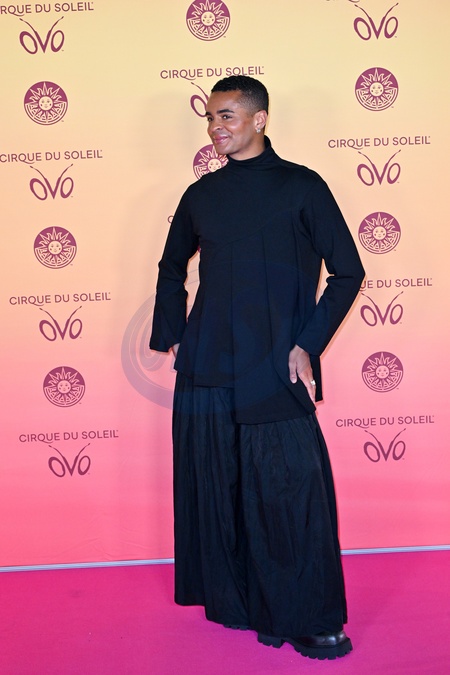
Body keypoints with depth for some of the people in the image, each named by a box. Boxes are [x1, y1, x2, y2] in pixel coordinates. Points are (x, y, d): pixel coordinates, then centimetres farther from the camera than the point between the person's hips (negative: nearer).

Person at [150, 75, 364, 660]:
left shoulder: (300, 186, 1)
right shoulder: (202, 194, 12)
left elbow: (348, 271, 0)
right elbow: (172, 267, 25)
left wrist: (307, 345, -8)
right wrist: (173, 337, 13)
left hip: (276, 371, -4)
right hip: (206, 369, 4)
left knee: (293, 491, -4)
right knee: (215, 488, 9)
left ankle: (308, 620, 11)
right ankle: (233, 602, 27)